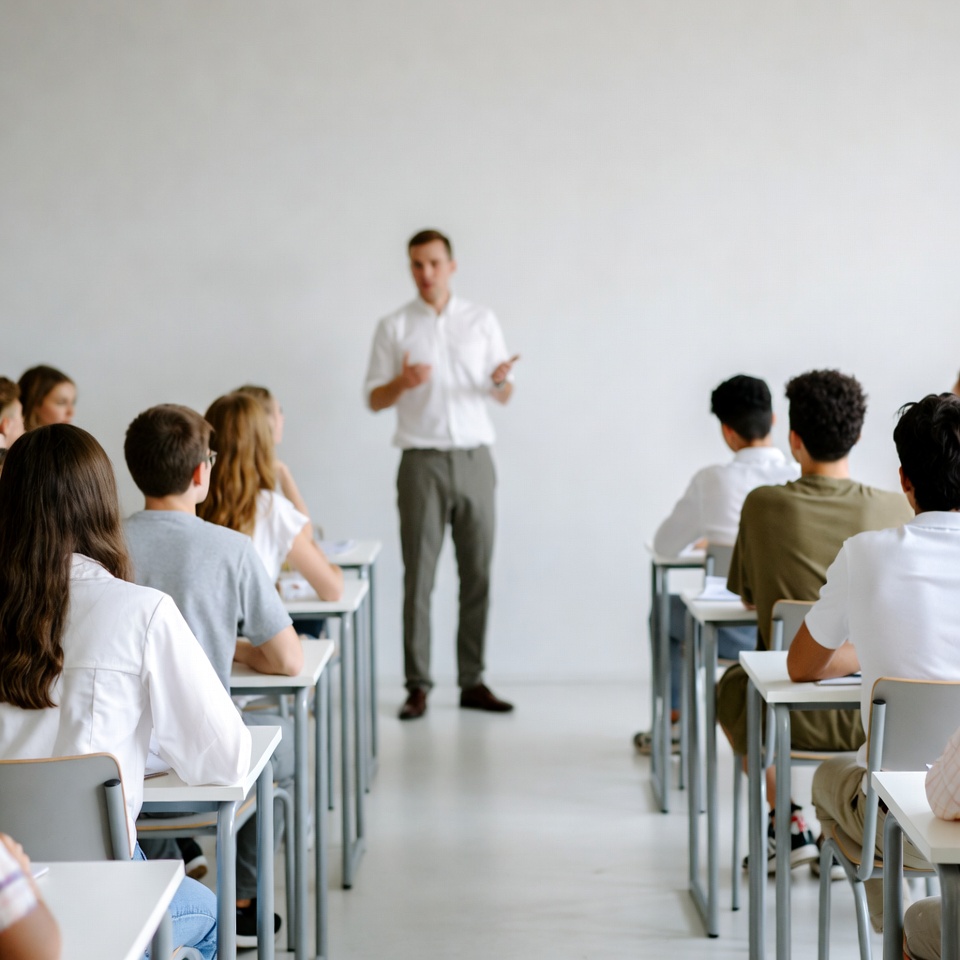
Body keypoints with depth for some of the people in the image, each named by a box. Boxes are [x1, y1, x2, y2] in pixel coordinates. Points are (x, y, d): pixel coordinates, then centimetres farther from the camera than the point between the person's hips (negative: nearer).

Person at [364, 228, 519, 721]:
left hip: (475, 459, 2)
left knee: (477, 573, 3)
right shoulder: (394, 326, 5)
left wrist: (502, 380, -14)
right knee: (418, 577, -3)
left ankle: (473, 681, 10)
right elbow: (373, 399, 4)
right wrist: (402, 382, -16)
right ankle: (417, 686, 1)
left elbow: (503, 395, 10)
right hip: (422, 461, -2)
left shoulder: (481, 320, 9)